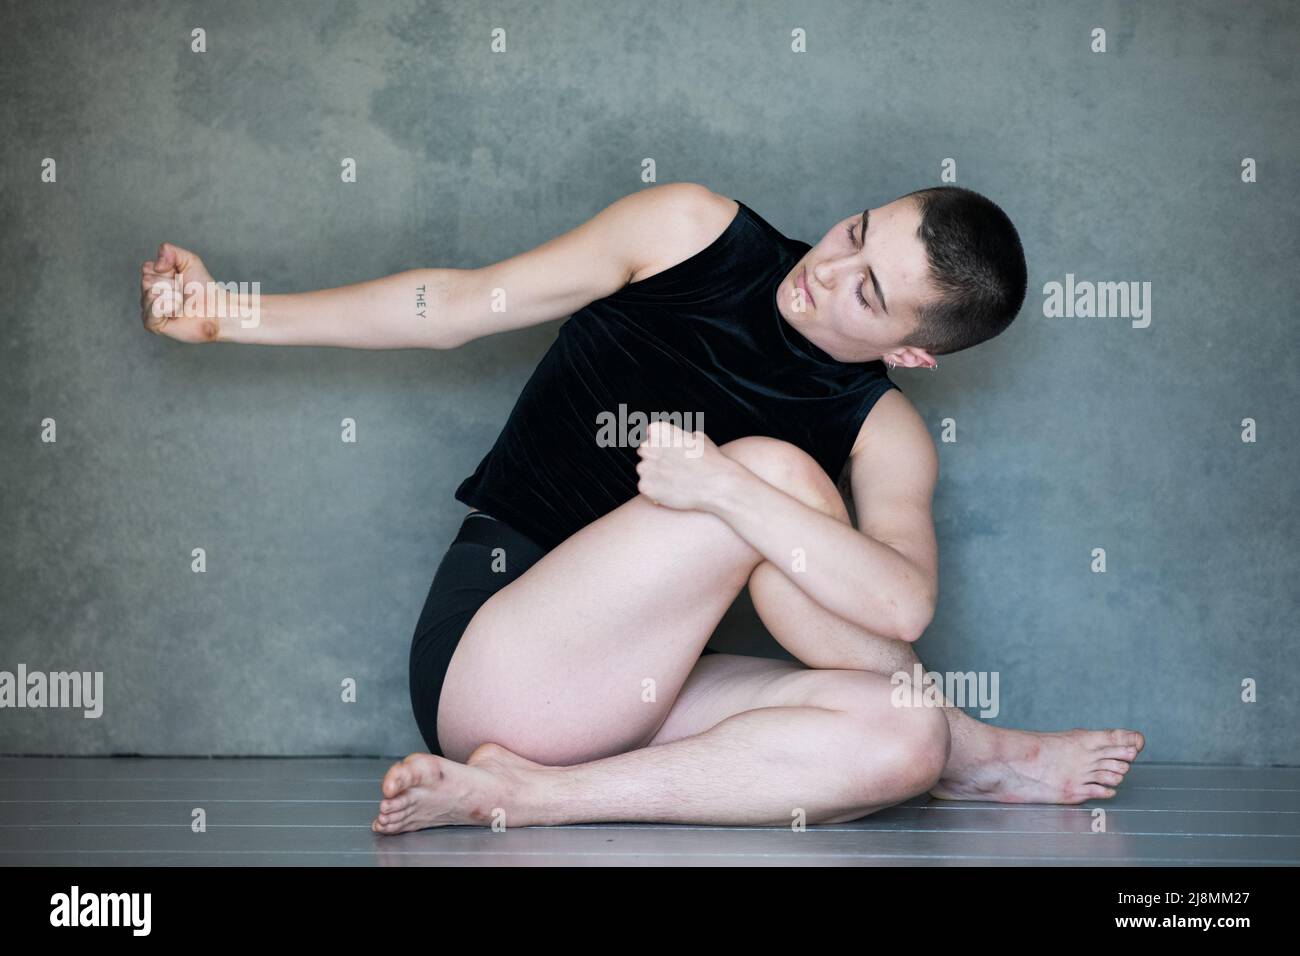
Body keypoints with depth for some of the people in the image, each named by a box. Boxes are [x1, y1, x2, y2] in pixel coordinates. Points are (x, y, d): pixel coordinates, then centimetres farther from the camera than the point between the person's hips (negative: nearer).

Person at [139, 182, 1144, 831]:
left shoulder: (883, 432, 2)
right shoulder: (693, 231, -2)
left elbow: (905, 603, -18)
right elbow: (460, 303, 3)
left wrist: (720, 488, -29)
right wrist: (230, 314, 3)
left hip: (617, 694, 3)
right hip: (485, 656, -2)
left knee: (894, 738, -20)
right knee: (772, 466, -20)